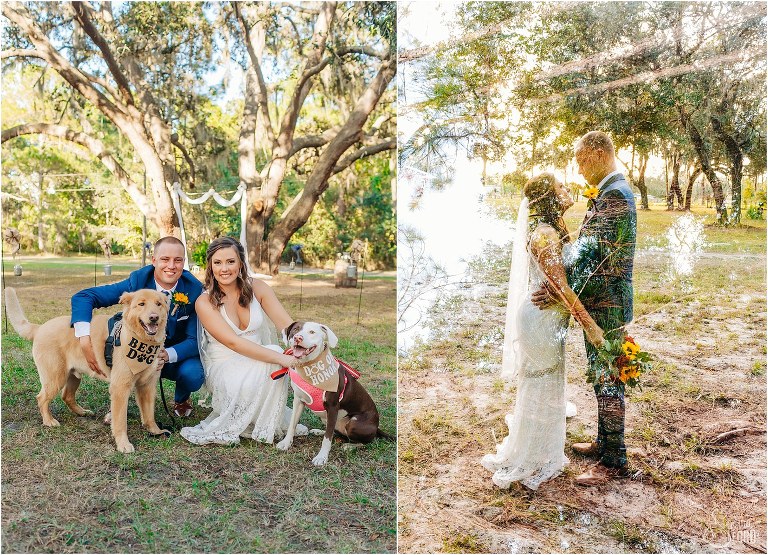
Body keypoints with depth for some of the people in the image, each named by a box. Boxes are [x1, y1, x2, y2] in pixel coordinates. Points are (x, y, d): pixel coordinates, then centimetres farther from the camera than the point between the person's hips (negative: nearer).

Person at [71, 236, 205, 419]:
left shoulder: (195, 289, -19)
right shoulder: (137, 281, -18)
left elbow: (195, 340, -18)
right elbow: (83, 297, -20)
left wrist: (167, 355, -38)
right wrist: (85, 341, -35)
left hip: (178, 355, -1)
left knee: (193, 374, -32)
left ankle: (181, 400, 7)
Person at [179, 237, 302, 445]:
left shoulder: (257, 288, -2)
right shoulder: (204, 302, -12)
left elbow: (287, 324, -12)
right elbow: (233, 342, -25)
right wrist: (281, 358, -36)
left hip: (256, 362, 3)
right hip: (223, 367, -3)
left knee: (274, 353, -31)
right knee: (273, 354, -31)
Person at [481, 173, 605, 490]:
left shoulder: (552, 230, 10)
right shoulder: (545, 234, -21)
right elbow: (560, 287, -24)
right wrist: (589, 325, -20)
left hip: (548, 318, 10)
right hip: (542, 319, -10)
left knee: (546, 389, 19)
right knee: (541, 391, 3)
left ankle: (540, 456, 35)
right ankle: (525, 463, 20)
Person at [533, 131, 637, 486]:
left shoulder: (615, 194, -18)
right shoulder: (607, 193, 15)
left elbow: (593, 251, -25)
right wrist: (565, 288, 12)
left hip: (606, 305, -10)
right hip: (598, 302, 10)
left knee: (607, 380, -1)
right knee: (601, 376, 19)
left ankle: (614, 462, 11)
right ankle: (604, 443, 34)